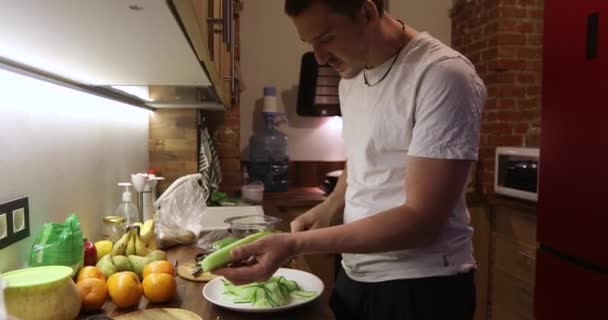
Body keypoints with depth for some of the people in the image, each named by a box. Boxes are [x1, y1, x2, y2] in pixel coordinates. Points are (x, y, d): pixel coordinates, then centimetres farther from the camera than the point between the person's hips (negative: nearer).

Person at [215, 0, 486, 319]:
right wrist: (327, 208, -1)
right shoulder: (351, 79, 4)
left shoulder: (442, 76, -19)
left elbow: (420, 220, -23)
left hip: (421, 283, -6)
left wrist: (296, 243, -28)